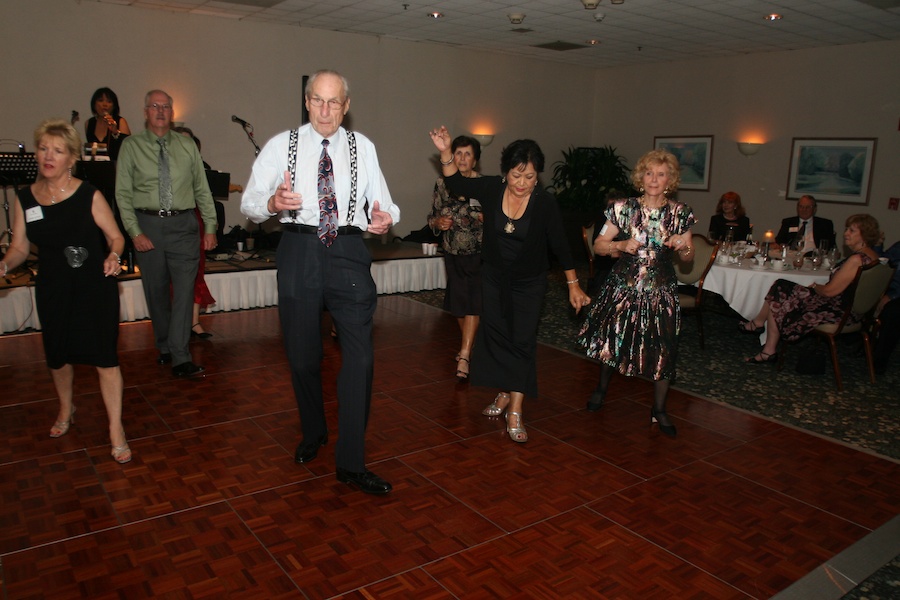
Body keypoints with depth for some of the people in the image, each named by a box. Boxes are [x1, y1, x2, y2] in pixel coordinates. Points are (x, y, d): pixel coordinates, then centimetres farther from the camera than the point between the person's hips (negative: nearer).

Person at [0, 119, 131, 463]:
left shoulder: (90, 196, -9)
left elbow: (115, 236, -6)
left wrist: (114, 255, -27)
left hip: (95, 288, -4)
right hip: (52, 290, 4)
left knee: (104, 358, -5)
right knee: (58, 356, 19)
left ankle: (116, 429, 7)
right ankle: (66, 410, 46)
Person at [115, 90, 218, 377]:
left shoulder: (187, 145, 7)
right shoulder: (131, 146, 4)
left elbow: (202, 189, 8)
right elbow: (123, 194, 1)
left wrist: (210, 227, 2)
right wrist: (135, 232, -8)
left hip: (183, 224, 0)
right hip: (148, 224, 0)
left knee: (184, 288, -7)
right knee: (156, 290, 9)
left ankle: (180, 358, -5)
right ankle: (164, 347, 26)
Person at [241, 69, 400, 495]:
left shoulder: (363, 148, 10)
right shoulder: (282, 145, 5)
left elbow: (383, 202, 7)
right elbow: (249, 203, 0)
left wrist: (385, 218, -17)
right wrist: (273, 203, -23)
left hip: (348, 252, 0)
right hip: (299, 250, 0)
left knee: (360, 355, -8)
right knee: (302, 355, 11)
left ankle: (351, 462, 2)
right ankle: (313, 433, 38)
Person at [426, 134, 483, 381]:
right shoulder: (442, 184, 0)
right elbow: (432, 217, 6)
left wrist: (487, 220, -23)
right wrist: (438, 222, -15)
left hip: (478, 253, -3)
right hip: (453, 252, 4)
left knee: (473, 302, -9)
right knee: (458, 301, 14)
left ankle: (464, 356, -8)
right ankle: (469, 344, 36)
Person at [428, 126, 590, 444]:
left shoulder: (545, 202, -18)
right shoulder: (491, 189, -12)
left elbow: (560, 245, -11)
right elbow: (456, 183, 2)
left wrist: (573, 285, -8)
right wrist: (445, 151, -13)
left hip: (529, 283, -3)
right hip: (494, 277, 3)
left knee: (523, 341, -4)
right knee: (495, 334, 10)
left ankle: (515, 411, 1)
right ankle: (504, 394, 29)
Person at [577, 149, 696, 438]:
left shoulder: (680, 213, 0)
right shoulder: (624, 208, -4)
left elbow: (688, 257, 8)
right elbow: (598, 245, -2)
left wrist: (683, 246, -14)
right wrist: (621, 245, -20)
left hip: (661, 292, 1)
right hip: (623, 287, 0)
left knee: (663, 351, 2)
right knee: (611, 341, 8)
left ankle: (659, 411, 22)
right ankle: (601, 389, 38)